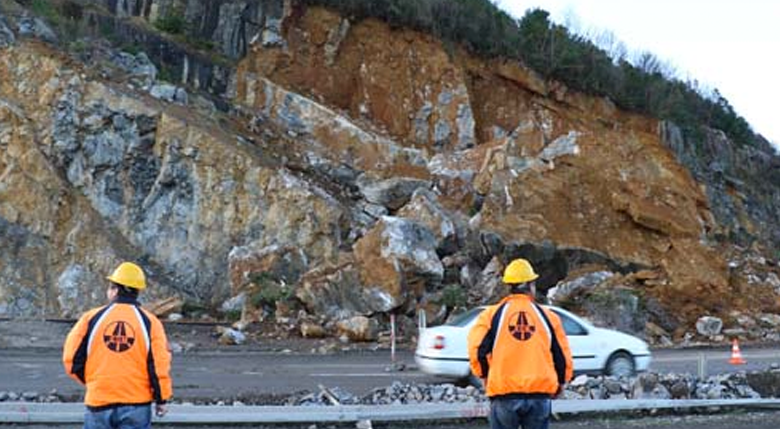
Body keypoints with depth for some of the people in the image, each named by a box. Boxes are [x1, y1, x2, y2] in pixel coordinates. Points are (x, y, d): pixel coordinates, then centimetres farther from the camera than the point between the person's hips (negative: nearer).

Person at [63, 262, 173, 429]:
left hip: (99, 402, 1)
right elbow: (159, 363, -5)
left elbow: (71, 358, 2)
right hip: (137, 403, 0)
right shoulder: (149, 322, -3)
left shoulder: (92, 318, -1)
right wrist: (161, 399, 6)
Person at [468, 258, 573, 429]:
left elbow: (477, 349, -7)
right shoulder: (547, 316, 6)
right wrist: (560, 383, 26)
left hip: (504, 395, -1)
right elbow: (563, 355, 9)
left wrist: (484, 376, 11)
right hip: (540, 394, 1)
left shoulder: (493, 314, 2)